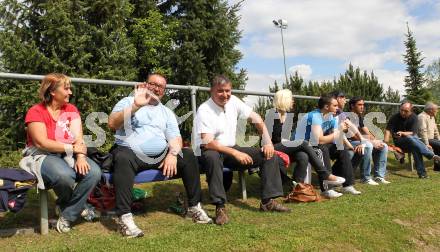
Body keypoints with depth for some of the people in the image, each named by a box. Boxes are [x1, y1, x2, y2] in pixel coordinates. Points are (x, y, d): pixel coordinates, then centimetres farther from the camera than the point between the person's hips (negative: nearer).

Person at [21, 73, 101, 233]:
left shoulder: (71, 109, 8)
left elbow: (78, 137, -3)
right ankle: (78, 206, 0)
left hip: (69, 155, 5)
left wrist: (80, 157, -22)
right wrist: (72, 148, -18)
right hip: (43, 156, -4)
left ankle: (67, 216, -7)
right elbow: (41, 143, -15)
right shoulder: (36, 112, -5)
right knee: (64, 176, -36)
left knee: (94, 172, -24)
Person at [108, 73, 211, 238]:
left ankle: (194, 207, -3)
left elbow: (175, 137, 8)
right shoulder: (128, 102, 8)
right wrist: (136, 106, -18)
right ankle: (124, 216, -35)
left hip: (160, 155, 4)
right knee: (122, 158, -36)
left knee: (188, 156, -14)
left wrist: (173, 153, -14)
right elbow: (112, 124, -9)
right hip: (131, 153, -4)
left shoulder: (166, 112, 19)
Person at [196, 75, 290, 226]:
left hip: (232, 149, 6)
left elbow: (256, 119, 5)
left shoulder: (233, 101, -1)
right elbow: (207, 143, -27)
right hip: (209, 151, -6)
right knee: (213, 157, -43)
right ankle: (220, 207, -34)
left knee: (269, 154, -7)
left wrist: (268, 142, -6)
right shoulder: (204, 110, -18)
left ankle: (268, 201, -6)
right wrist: (235, 153, -32)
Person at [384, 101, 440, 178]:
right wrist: (385, 142, -34)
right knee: (410, 139, -36)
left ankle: (421, 173, -34)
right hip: (399, 141, -2)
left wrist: (402, 133, -27)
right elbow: (388, 130, -18)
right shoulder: (394, 118, -7)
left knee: (415, 148, -33)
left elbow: (413, 133, -8)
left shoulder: (413, 117, -2)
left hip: (412, 139, 2)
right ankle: (432, 156, -42)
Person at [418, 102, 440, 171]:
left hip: (431, 139, 10)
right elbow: (423, 131, -21)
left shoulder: (432, 117, 19)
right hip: (423, 140, -10)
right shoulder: (422, 116, -13)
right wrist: (426, 144, -24)